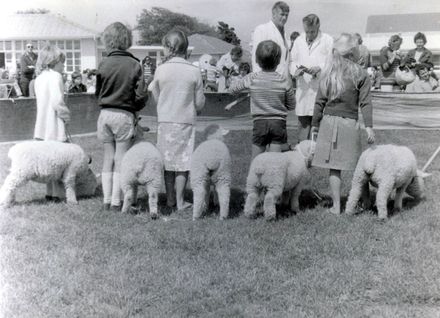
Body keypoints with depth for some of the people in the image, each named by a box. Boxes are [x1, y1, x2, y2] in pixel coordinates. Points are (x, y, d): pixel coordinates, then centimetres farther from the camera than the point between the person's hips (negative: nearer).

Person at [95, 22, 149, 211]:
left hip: (105, 115, 2)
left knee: (108, 158, 13)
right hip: (125, 116, -2)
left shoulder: (103, 64, -2)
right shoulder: (134, 64, -8)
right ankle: (116, 202, 7)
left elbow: (98, 92, 7)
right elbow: (141, 94, -7)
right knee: (121, 159, 5)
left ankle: (107, 200, 16)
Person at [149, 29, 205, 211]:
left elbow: (157, 99, 3)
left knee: (168, 160, 12)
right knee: (183, 161, 6)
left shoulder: (160, 70, -6)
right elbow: (200, 103, -1)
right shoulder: (194, 72, -6)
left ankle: (170, 199, 20)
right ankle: (180, 201, 8)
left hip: (165, 121, 1)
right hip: (186, 121, -1)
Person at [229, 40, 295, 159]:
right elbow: (291, 106, 2)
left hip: (259, 123, 0)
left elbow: (232, 90, 8)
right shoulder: (285, 80, -7)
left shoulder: (251, 79, -7)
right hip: (278, 123, 0)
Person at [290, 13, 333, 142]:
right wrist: (296, 70, -8)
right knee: (303, 121, 6)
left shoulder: (328, 40, 2)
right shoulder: (298, 41, 13)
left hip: (321, 88, -3)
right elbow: (292, 61, 14)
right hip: (303, 89, 3)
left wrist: (319, 68, -18)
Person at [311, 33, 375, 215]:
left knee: (334, 167, 2)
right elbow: (365, 103, -5)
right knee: (359, 166, 8)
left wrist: (315, 123, 13)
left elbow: (320, 101, 6)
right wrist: (369, 127, -3)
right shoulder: (361, 74, -2)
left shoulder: (328, 72, 4)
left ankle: (336, 206, 5)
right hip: (350, 123, -1)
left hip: (329, 121, 1)